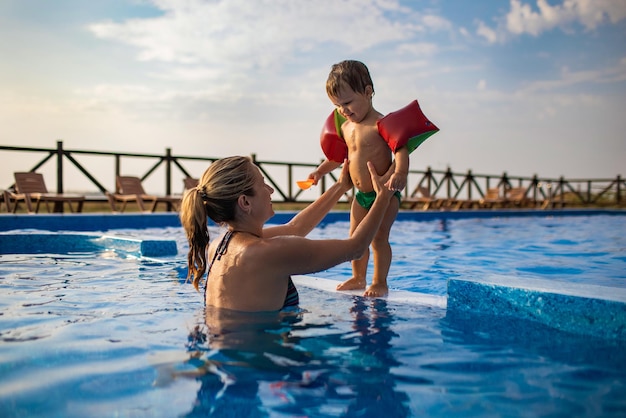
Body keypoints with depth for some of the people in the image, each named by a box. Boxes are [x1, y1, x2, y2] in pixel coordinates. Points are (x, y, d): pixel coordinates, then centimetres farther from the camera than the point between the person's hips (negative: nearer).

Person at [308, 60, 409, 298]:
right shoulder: (346, 127, 5)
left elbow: (401, 149, -28)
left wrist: (399, 173, -45)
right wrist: (321, 170, 14)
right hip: (361, 195, 8)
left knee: (378, 237, -4)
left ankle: (380, 282, 10)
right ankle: (358, 278, 30)